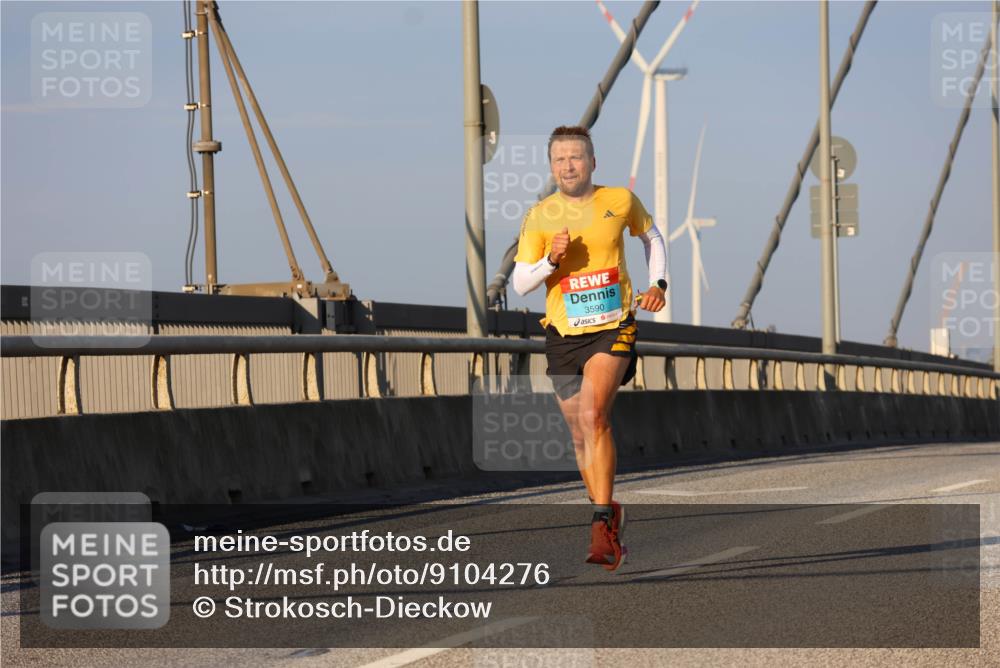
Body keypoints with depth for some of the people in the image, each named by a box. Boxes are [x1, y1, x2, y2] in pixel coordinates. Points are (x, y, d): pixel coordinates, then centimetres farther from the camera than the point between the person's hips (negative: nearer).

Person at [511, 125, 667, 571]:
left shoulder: (620, 201, 0)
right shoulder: (539, 217, -1)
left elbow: (651, 237, 21)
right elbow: (519, 283, -1)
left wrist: (657, 284, 7)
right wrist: (551, 259, -19)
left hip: (613, 328, -2)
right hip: (564, 334, 2)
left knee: (592, 415, -24)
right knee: (581, 437, 8)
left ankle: (602, 521, -22)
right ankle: (612, 522, 25)